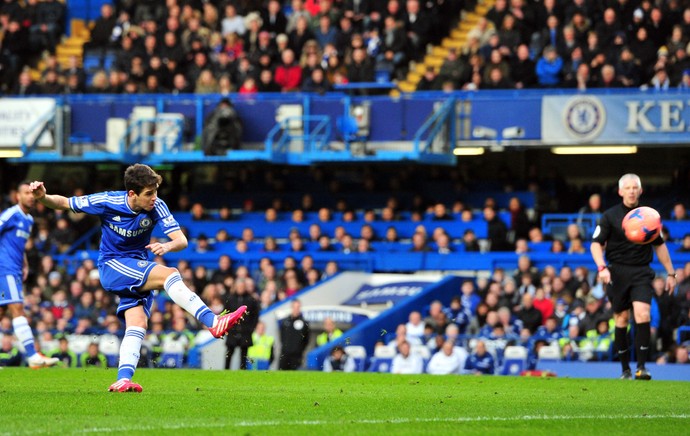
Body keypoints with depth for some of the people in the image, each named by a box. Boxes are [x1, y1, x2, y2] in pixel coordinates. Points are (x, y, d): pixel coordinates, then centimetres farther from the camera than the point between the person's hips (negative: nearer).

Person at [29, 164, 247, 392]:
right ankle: (213, 322, -38)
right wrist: (43, 197, -26)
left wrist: (167, 246, -39)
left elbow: (182, 240, -16)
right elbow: (63, 203, -6)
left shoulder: (156, 207, -12)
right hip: (112, 266, -5)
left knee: (138, 323, -16)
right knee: (169, 274, -26)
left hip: (138, 269, 5)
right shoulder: (107, 202, -16)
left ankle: (123, 380, -22)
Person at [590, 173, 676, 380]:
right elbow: (596, 244, -2)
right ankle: (625, 369, 13)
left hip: (642, 272, 0)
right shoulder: (610, 216, 1)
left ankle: (641, 367, -18)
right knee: (621, 319, 3)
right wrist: (602, 267, -19)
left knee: (642, 315, -17)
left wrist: (671, 273, 15)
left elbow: (659, 245, 17)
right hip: (617, 272, 0)